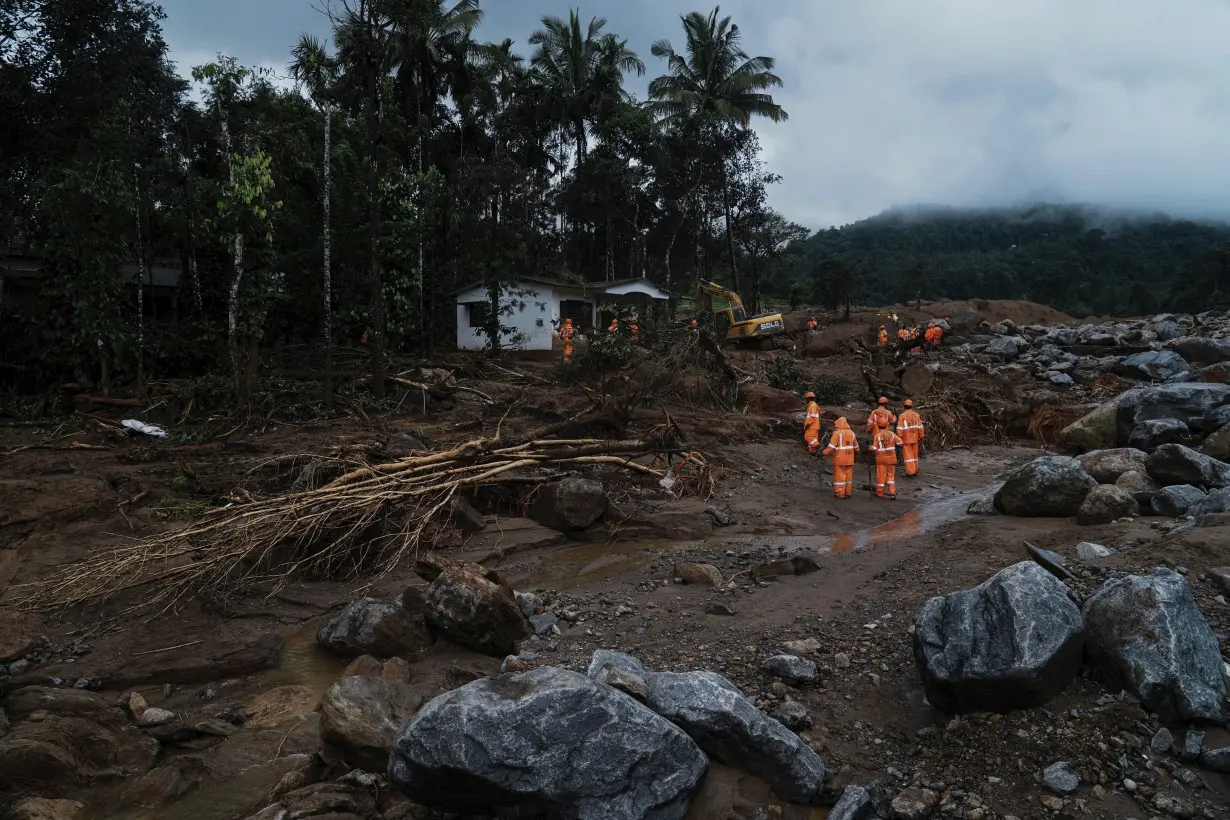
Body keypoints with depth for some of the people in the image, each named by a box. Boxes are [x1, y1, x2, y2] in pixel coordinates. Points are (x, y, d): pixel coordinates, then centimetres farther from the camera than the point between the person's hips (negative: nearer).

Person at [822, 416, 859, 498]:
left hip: (839, 459, -5)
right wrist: (856, 451, 36)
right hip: (849, 460, 5)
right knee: (848, 475, 11)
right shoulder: (851, 433, 7)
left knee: (839, 475, 1)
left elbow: (831, 446, -16)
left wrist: (825, 452, -4)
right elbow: (856, 446, 18)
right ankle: (847, 493, 14)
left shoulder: (837, 433, -12)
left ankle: (840, 493, 3)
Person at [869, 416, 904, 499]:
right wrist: (894, 445, 15)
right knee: (891, 475, 10)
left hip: (881, 459, -3)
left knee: (881, 475, 6)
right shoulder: (891, 434, -2)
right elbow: (900, 442, -5)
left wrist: (870, 448, 8)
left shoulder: (877, 435, -11)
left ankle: (880, 493, 14)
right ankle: (892, 493, 1)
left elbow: (874, 448, -12)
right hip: (891, 458, 3)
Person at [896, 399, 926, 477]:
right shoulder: (916, 415, 0)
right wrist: (921, 436, 11)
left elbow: (900, 429, -15)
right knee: (914, 454, 13)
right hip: (914, 438, 4)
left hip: (906, 438, -4)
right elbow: (920, 427, 0)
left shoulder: (902, 416, -12)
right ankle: (915, 470, 18)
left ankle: (910, 471, -8)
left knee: (907, 454, -2)